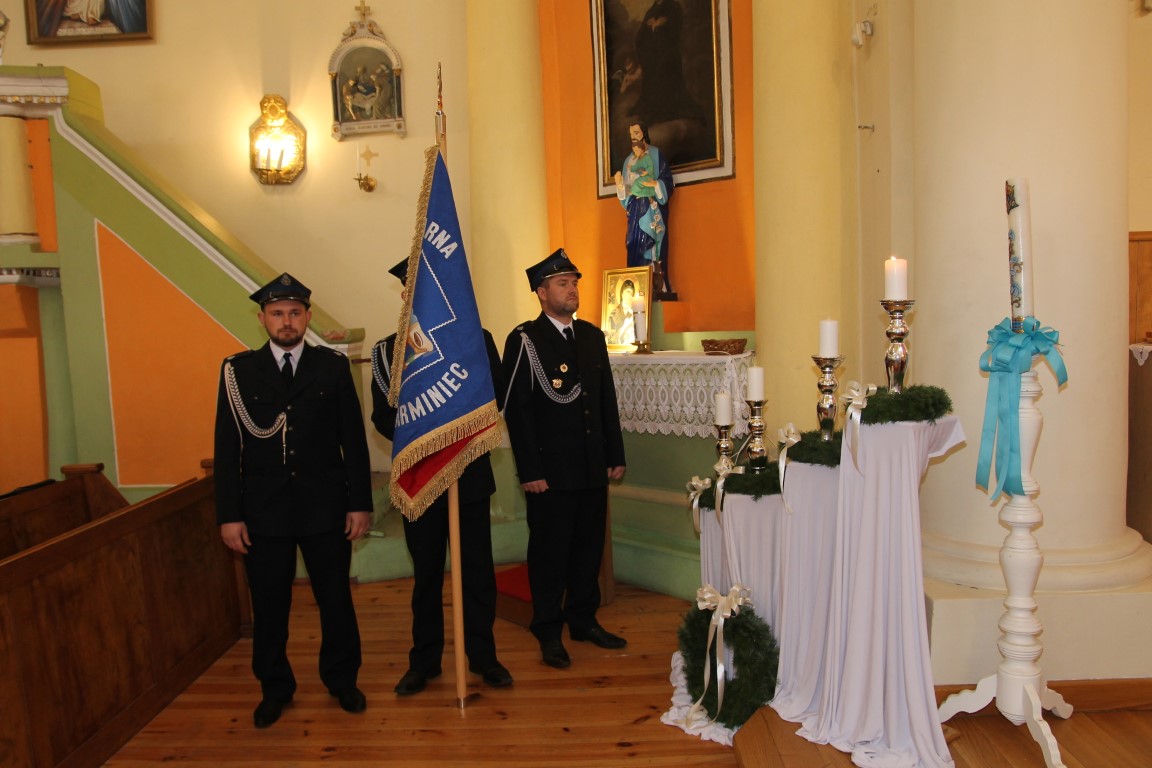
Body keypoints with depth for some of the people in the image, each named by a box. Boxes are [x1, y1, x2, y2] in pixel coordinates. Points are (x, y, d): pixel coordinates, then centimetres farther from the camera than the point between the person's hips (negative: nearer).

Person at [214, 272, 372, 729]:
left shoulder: (333, 366, 1)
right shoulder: (238, 370, 1)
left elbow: (353, 439, 1)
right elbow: (227, 448, 1)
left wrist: (360, 503, -2)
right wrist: (229, 515, -3)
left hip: (325, 506, 0)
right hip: (263, 510, 0)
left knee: (336, 599, 10)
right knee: (269, 605, 11)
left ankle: (342, 681, 30)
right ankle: (274, 689, 31)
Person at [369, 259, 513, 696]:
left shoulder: (477, 340, 2)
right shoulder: (387, 350, 4)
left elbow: (493, 398, -5)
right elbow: (383, 417, 0)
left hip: (471, 474, 0)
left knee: (477, 570, 8)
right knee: (426, 573, 12)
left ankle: (483, 656, 24)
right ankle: (424, 660, 27)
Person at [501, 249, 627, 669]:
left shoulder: (592, 335, 11)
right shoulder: (523, 340, -8)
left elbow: (608, 399, 13)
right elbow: (516, 409, -11)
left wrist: (615, 455, 10)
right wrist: (529, 471, -14)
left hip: (593, 467, 6)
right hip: (550, 470, -6)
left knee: (589, 546, 15)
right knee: (549, 552, 5)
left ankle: (583, 620, 32)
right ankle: (549, 632, 21)